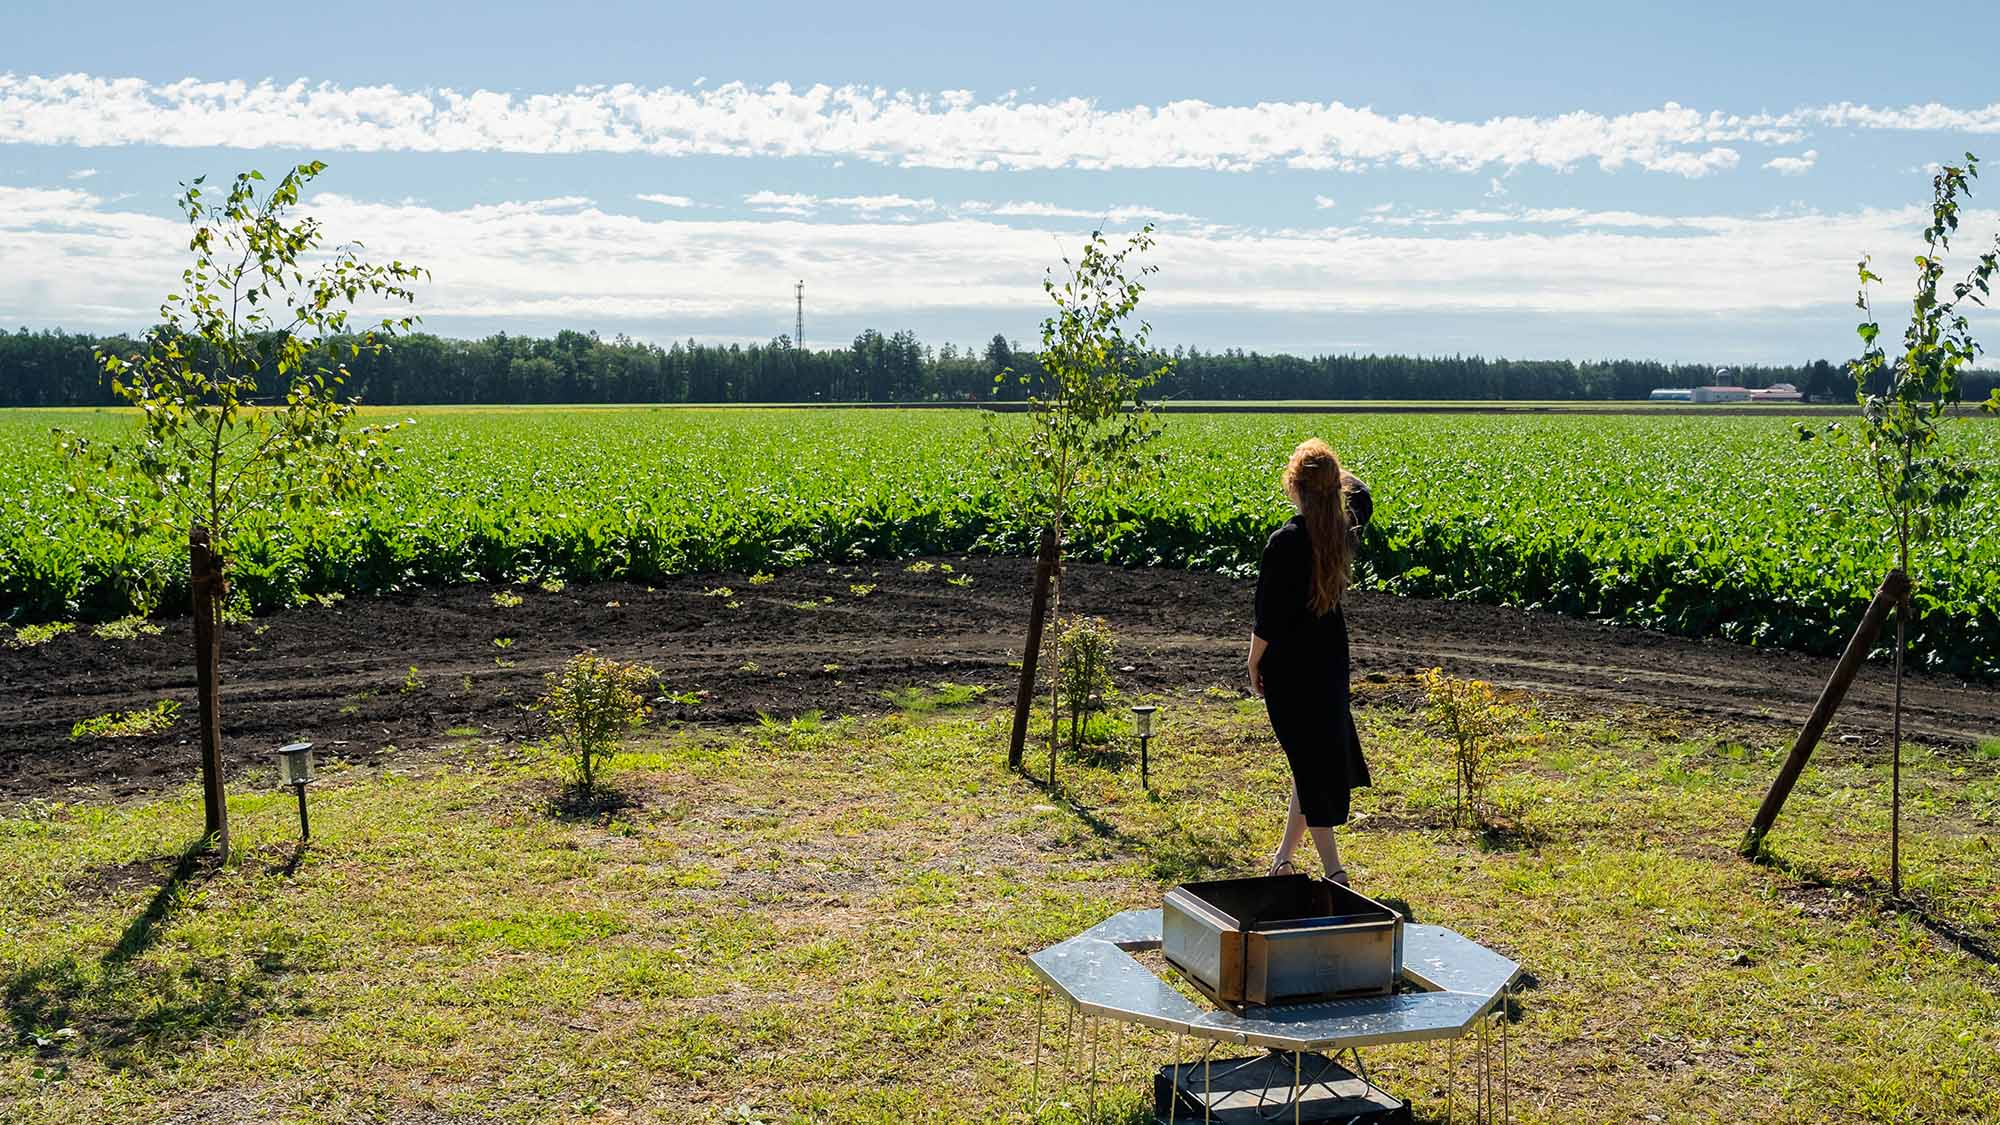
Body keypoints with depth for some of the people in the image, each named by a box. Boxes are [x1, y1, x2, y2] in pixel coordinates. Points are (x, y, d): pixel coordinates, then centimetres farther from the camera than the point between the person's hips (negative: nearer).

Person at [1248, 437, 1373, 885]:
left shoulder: (1285, 541, -20)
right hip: (1330, 658, 6)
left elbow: (1268, 616, -15)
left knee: (1308, 759, 0)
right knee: (1321, 752, 17)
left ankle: (1334, 869, 0)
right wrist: (1335, 472, 28)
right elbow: (1361, 498, 25)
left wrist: (1254, 664, -3)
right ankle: (1284, 856, 27)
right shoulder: (1346, 532, -2)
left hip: (1288, 663, -6)